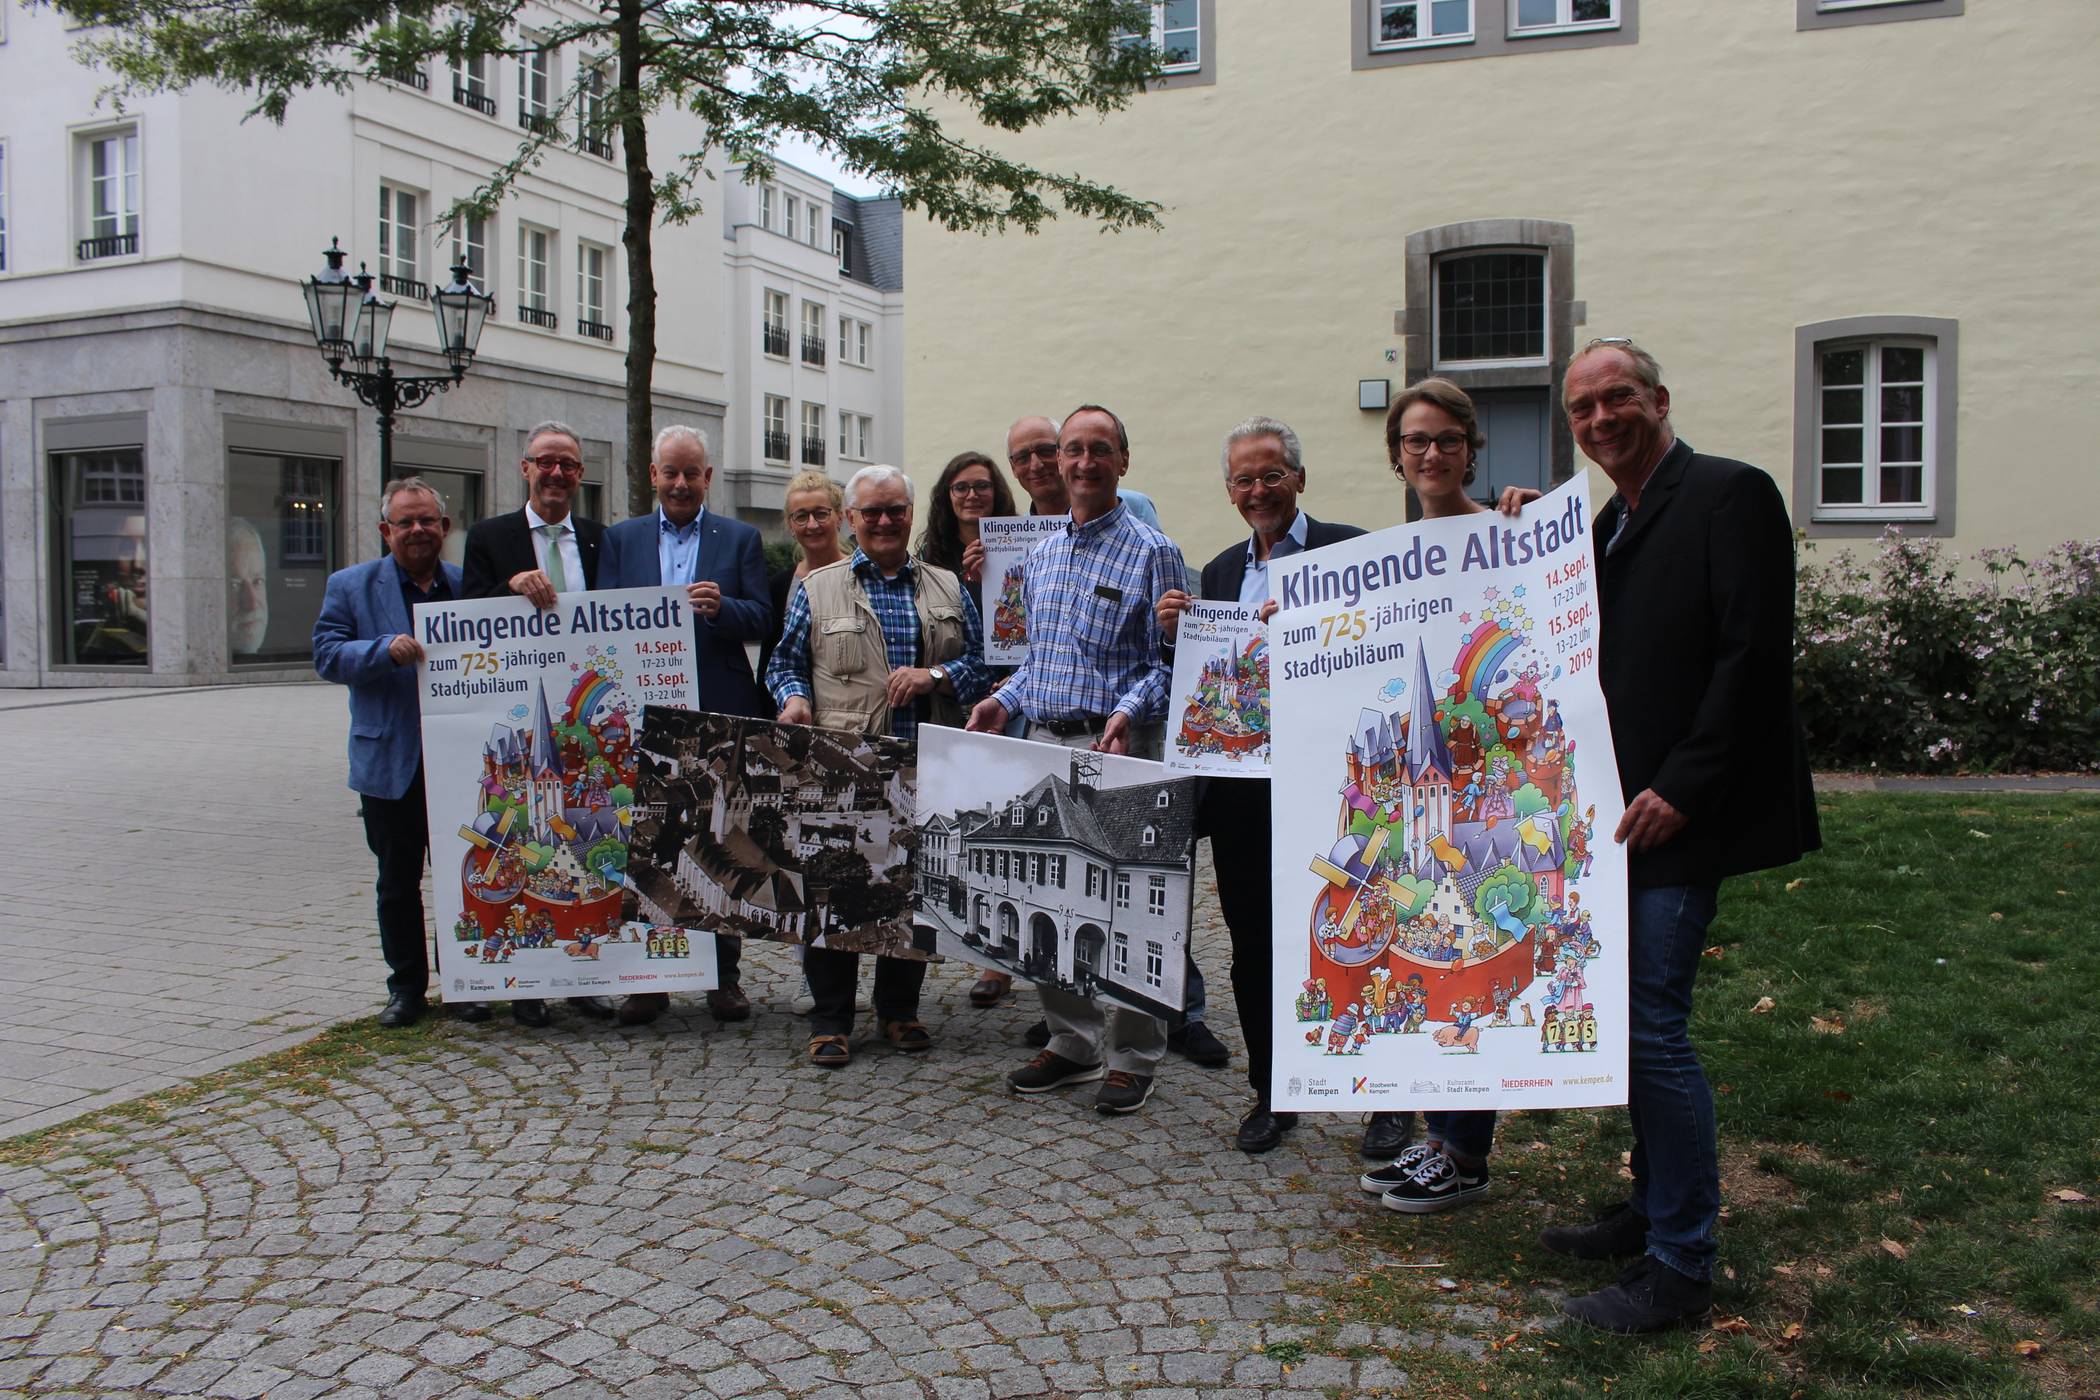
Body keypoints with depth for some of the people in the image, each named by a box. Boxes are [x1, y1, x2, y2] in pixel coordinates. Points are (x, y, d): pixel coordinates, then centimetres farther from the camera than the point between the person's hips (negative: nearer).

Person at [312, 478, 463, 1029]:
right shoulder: (350, 586, 3)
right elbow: (326, 654, -5)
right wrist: (385, 650, -22)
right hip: (390, 762, -1)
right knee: (398, 883, 9)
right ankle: (406, 986, 21)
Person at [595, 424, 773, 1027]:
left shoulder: (739, 539, 8)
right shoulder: (621, 539, 13)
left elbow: (763, 620, -2)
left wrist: (721, 607, -21)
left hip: (720, 716, -1)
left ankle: (724, 976, 13)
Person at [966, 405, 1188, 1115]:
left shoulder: (1151, 551, -4)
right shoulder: (1041, 556, 16)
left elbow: (1168, 660, -8)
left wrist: (1129, 712, -24)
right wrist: (1005, 699, 8)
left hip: (1115, 746, -6)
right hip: (1042, 740, 7)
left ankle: (1132, 1058, 10)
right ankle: (1072, 1041, 23)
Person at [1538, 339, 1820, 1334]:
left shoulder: (1729, 494, -10)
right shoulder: (1611, 524, 17)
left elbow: (1756, 657, -18)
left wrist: (1680, 787, -20)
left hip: (1684, 813, -9)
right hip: (1624, 810, 9)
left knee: (1652, 1023, -8)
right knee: (1631, 1017, 15)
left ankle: (1680, 1267, 5)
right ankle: (1654, 1208, 31)